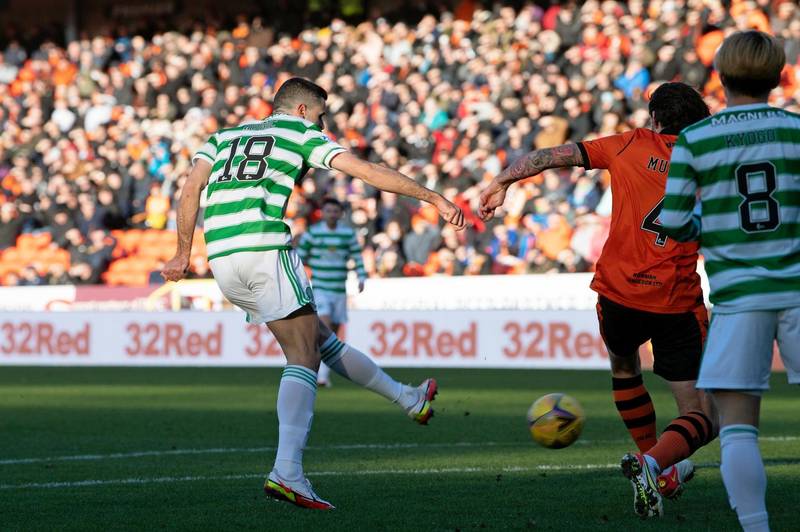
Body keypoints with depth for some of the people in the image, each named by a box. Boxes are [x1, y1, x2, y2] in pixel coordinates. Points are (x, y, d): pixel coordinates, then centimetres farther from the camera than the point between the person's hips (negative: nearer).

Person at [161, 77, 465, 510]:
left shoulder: (224, 136, 27)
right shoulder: (302, 133, 12)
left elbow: (191, 189, 12)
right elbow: (368, 172, 5)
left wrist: (184, 253, 17)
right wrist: (434, 199, 7)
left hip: (222, 260, 7)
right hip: (265, 248, -7)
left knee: (317, 336, 17)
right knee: (303, 358, -6)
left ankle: (407, 398, 31)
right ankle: (287, 473, -22)